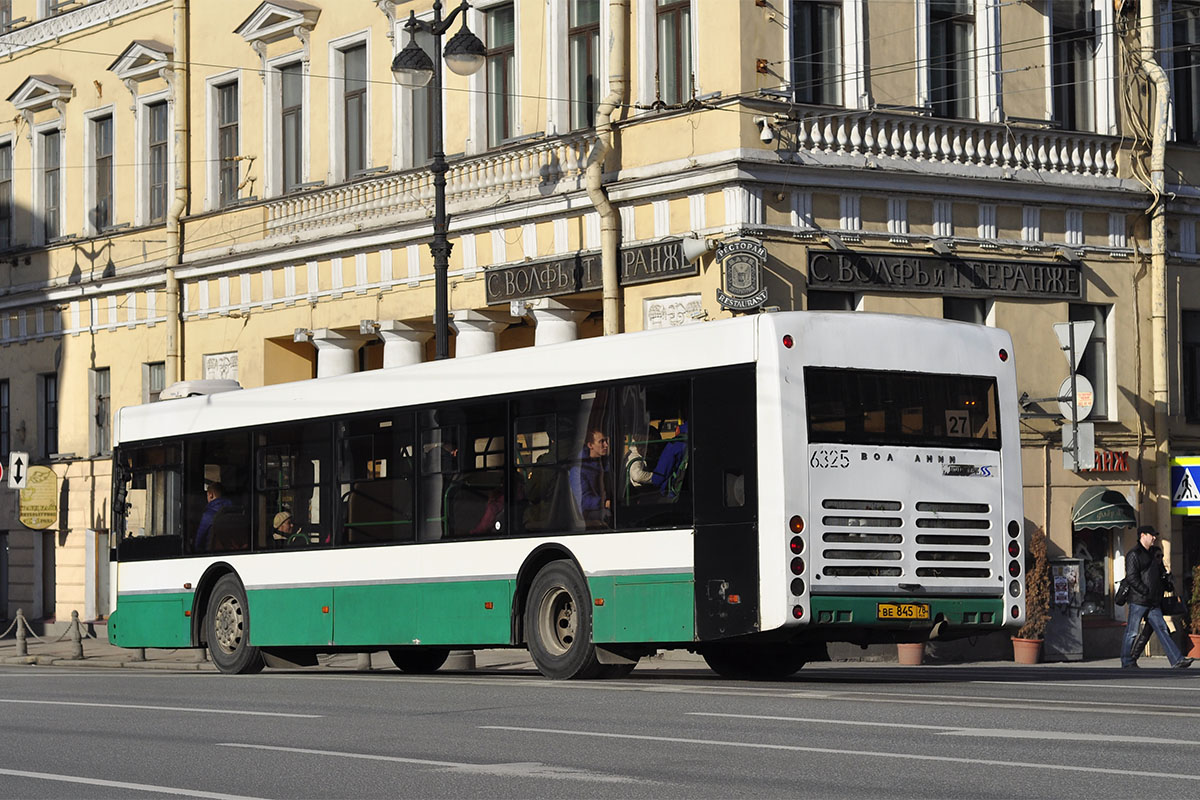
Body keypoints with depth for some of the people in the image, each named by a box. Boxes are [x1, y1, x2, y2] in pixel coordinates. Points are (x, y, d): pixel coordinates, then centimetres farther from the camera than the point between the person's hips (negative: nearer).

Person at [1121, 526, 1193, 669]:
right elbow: (1132, 577, -16)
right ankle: (1127, 663, 8)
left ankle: (1177, 660, -6)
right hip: (1138, 601, -8)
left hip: (1154, 603, 8)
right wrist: (1146, 592, -18)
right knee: (1132, 632, -1)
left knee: (1163, 630, 0)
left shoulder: (1154, 553, 19)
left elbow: (1161, 572, 31)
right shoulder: (1134, 554, -8)